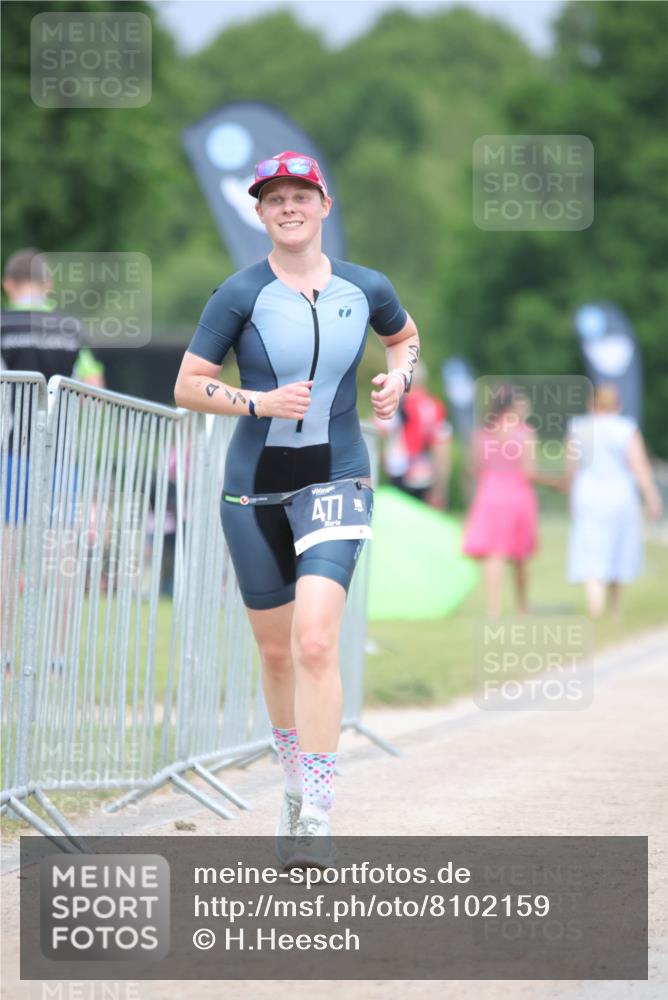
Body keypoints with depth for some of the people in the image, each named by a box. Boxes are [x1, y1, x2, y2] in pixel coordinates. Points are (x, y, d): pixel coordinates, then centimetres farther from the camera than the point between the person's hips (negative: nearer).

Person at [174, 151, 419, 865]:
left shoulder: (366, 289, 2)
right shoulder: (241, 295, -5)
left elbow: (404, 334, 24)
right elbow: (187, 387, -4)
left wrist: (399, 378, 4)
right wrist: (261, 403, -18)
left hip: (335, 483, -1)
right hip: (254, 488, 1)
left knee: (315, 639, -19)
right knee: (276, 652, 10)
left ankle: (317, 820, -19)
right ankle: (295, 791, 32)